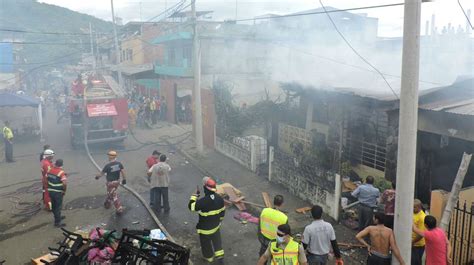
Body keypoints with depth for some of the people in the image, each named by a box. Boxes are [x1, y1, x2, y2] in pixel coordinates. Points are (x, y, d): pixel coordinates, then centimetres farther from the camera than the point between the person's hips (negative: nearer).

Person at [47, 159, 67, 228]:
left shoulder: (50, 170, 0)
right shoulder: (61, 172, -22)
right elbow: (64, 184, -28)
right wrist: (64, 191, -11)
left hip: (50, 191, 7)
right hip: (58, 192, -7)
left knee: (54, 205, 21)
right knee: (58, 207, 3)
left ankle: (57, 217, 40)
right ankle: (57, 222, 10)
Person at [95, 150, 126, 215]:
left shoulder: (108, 165, -22)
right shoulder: (119, 164, -8)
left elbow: (102, 173, -9)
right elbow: (123, 171, -10)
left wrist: (97, 176, 11)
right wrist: (124, 179, -1)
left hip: (110, 183, -6)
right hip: (117, 181, 6)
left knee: (114, 196, 1)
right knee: (111, 193, 27)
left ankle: (119, 209, -1)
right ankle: (107, 204, 46)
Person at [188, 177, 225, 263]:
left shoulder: (203, 201, -33)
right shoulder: (219, 198, -11)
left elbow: (191, 207, -20)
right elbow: (222, 211, 3)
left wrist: (195, 195, -11)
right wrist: (219, 219, 20)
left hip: (205, 227, -5)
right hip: (216, 225, 5)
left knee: (206, 243, 19)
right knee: (216, 239, 27)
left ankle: (208, 257, 37)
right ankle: (219, 253, 35)